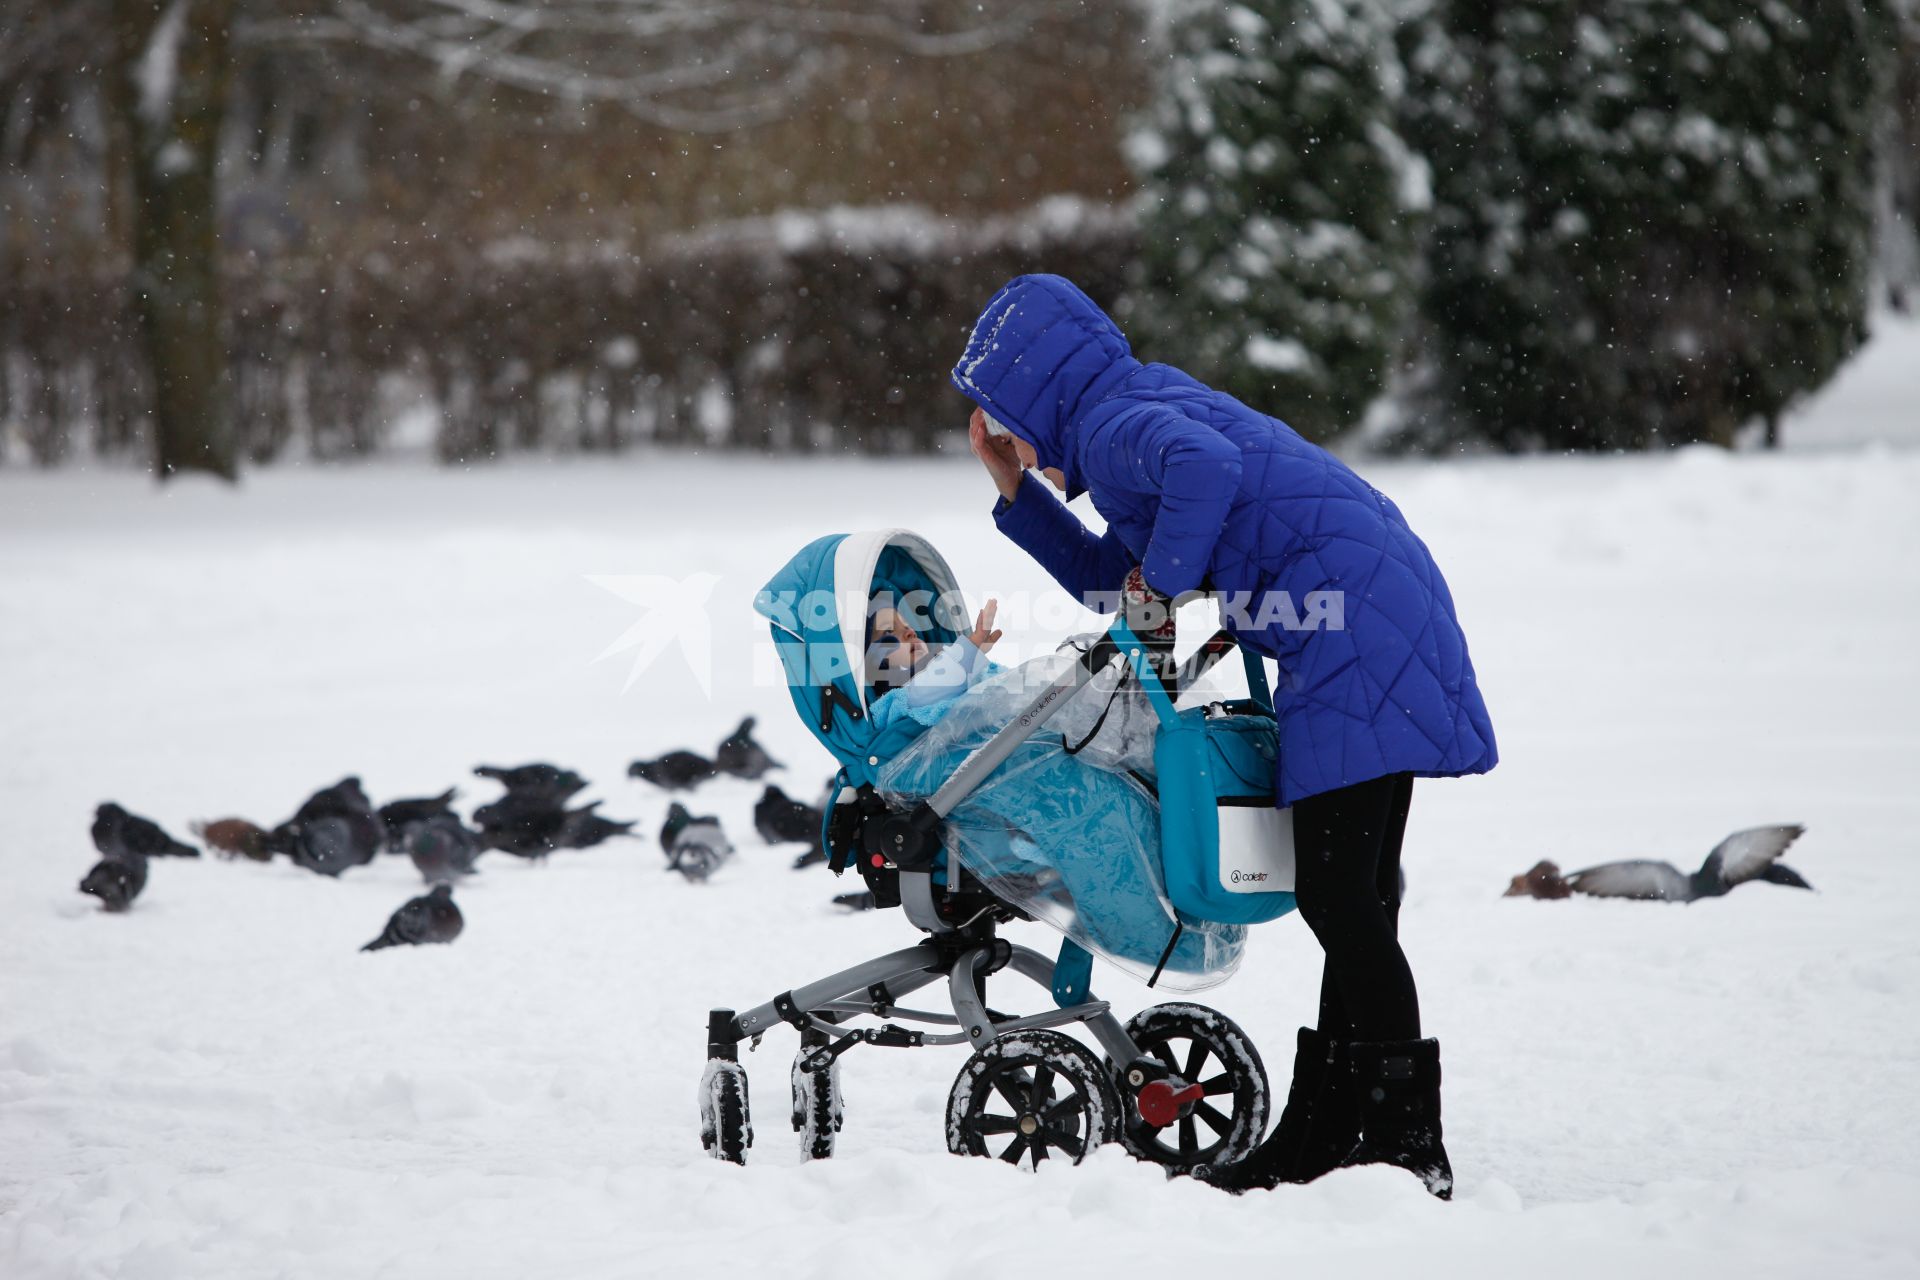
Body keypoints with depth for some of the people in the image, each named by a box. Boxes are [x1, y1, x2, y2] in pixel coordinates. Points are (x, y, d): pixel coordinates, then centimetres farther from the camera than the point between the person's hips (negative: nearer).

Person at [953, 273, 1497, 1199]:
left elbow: (1205, 467, -28)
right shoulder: (1148, 410, 27)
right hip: (1378, 627, 11)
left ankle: (1409, 1148, -12)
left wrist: (1163, 585, -13)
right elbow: (1112, 579, 37)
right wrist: (1016, 494, 30)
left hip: (1353, 628, -11)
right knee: (1352, 904, 12)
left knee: (1337, 899, -11)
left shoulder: (1114, 421, -4)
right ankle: (1320, 1140, 17)